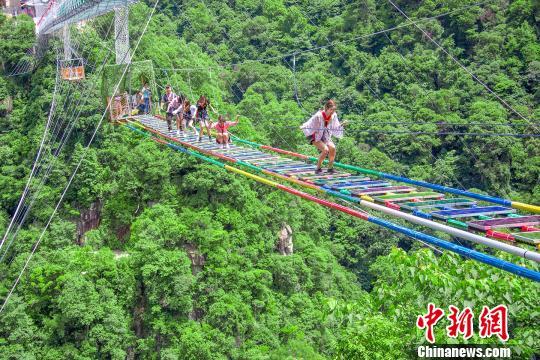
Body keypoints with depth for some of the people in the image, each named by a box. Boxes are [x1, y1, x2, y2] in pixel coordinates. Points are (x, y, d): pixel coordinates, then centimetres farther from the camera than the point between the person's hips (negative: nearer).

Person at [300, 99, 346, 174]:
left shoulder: (334, 116, -10)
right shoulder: (318, 116, -25)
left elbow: (336, 129, 1)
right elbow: (308, 125, -19)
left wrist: (341, 125, -12)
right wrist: (303, 127, -34)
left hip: (325, 136, 5)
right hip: (315, 136, -5)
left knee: (332, 148, -21)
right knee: (325, 149, -26)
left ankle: (330, 168, -4)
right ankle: (318, 169, -8)